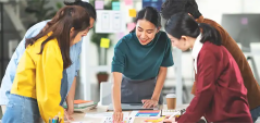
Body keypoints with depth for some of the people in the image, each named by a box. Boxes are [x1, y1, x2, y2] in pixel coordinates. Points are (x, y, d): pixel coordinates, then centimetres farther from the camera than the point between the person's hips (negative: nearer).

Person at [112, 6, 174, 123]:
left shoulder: (163, 41, -20)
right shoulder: (123, 45, -28)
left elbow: (163, 70, -3)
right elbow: (116, 82, -36)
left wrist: (155, 98, -4)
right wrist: (117, 110, -49)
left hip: (151, 88, 2)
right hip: (127, 91, -2)